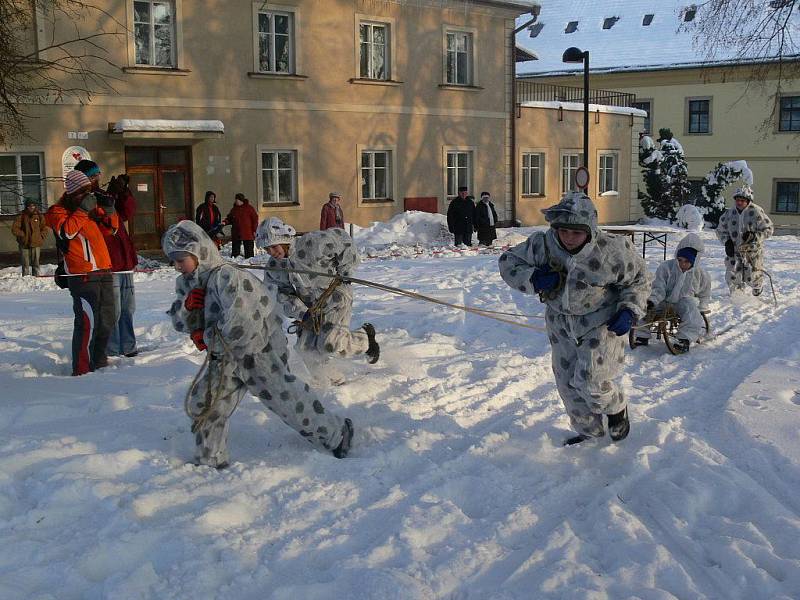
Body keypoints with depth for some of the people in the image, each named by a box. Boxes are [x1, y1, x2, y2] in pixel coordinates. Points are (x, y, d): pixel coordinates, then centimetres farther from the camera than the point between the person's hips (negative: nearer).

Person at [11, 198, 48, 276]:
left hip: (36, 244, 1)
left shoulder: (39, 216, 6)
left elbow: (44, 229, 13)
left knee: (36, 263, 2)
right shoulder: (21, 216, 1)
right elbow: (14, 229, 0)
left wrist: (41, 237, 1)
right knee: (25, 264, 2)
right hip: (24, 244, -1)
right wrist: (23, 235, -5)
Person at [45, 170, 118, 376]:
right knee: (87, 322, -13)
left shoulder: (92, 207, 20)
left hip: (103, 272, 8)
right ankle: (82, 370, -7)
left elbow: (111, 227, 24)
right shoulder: (58, 211, -1)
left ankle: (99, 362, 29)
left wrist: (109, 212, 5)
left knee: (106, 320, 15)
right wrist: (83, 210, -18)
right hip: (83, 276, -8)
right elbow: (67, 231, -20)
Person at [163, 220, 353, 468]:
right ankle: (210, 461, 24)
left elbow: (239, 325, -38)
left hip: (259, 352, -8)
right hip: (226, 357, 8)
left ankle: (337, 433, 24)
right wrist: (186, 306, -19)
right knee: (202, 404, 6)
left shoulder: (227, 277, -30)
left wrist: (207, 339, -22)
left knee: (289, 401, 2)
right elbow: (178, 320, 4)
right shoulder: (185, 283, 1)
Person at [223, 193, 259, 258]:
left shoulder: (249, 208, -2)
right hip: (236, 234, 4)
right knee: (235, 251, 8)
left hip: (248, 234, -4)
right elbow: (229, 219, 19)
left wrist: (254, 231, -7)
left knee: (249, 252, 2)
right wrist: (225, 222, -2)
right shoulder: (234, 209, 11)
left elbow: (255, 219, -2)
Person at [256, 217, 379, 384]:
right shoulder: (273, 268, -8)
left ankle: (366, 336, 7)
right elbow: (284, 296, -4)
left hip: (335, 296, -6)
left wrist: (343, 274, -8)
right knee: (306, 348, -4)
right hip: (309, 306, 6)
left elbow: (342, 239, -14)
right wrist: (303, 314, -19)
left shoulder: (312, 243, -26)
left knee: (329, 343, -21)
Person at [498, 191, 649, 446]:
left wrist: (629, 311, -20)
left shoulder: (612, 250, -24)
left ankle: (616, 409, 24)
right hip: (561, 321, 4)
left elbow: (637, 279, -6)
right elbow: (508, 261, -7)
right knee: (567, 381, 12)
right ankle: (589, 432, 35)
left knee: (590, 381, -12)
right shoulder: (542, 245, -20)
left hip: (600, 322, -4)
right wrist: (532, 279, -25)